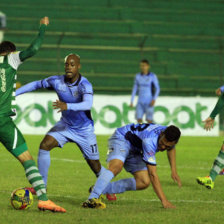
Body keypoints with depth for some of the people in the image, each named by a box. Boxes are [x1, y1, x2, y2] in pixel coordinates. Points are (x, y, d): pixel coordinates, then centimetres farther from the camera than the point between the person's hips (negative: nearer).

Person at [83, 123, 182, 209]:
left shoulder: (170, 135, -18)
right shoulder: (149, 141, -41)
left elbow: (171, 149, 13)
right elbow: (153, 175, -40)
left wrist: (174, 170, 5)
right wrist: (164, 201, -42)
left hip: (134, 150, 8)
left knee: (144, 182, -6)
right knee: (116, 168, -37)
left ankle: (103, 189, -4)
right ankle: (92, 199, -47)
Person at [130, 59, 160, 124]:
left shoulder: (153, 76, -4)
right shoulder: (138, 76, 6)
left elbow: (157, 88, -1)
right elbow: (135, 89, 14)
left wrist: (154, 99, -13)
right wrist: (131, 101, 10)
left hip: (149, 102, -3)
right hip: (140, 102, 3)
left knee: (149, 120, -3)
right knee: (139, 119, -2)